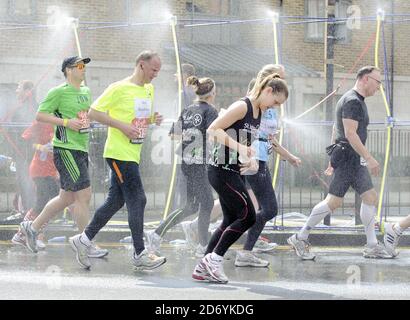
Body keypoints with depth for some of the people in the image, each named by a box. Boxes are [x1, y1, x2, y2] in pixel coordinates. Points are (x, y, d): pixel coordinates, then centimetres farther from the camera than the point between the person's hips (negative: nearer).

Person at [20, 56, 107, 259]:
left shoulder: (86, 92, 15)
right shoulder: (59, 92, -9)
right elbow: (40, 115, -9)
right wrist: (67, 122, -17)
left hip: (81, 149, 9)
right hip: (65, 149, -9)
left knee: (67, 198, 14)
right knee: (84, 195, -10)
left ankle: (32, 227, 28)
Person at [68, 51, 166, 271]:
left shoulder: (149, 90, 15)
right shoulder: (119, 88, -11)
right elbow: (93, 112, -10)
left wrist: (153, 119, 4)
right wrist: (122, 126, -18)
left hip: (133, 154, 9)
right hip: (119, 152, -9)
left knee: (116, 201, 10)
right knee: (137, 200, -10)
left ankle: (83, 240, 21)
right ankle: (140, 254, -5)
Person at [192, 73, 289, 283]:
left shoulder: (259, 113, 13)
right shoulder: (242, 107, -15)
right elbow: (213, 130, -21)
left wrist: (251, 159, 3)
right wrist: (240, 148, -26)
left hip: (233, 172, 9)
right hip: (221, 170, -9)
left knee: (231, 221, 9)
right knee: (248, 216, -10)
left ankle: (203, 269, 14)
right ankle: (215, 258, -2)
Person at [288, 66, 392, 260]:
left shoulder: (356, 101, 20)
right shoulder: (352, 101, -13)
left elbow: (336, 131, 23)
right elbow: (350, 133, -22)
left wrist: (333, 160, 24)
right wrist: (369, 158, -23)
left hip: (355, 160, 11)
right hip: (348, 157, -11)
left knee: (370, 197, 6)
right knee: (334, 201, -10)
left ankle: (372, 247, 8)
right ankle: (300, 239, -2)